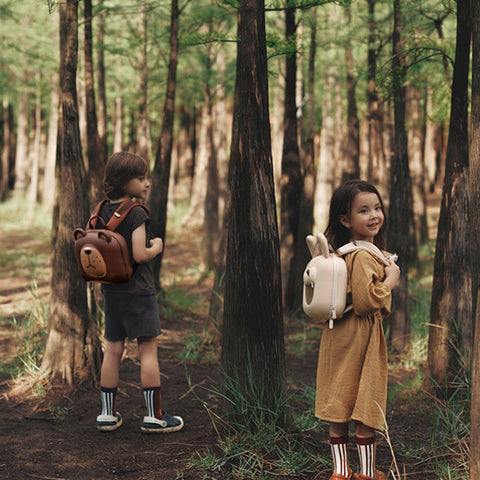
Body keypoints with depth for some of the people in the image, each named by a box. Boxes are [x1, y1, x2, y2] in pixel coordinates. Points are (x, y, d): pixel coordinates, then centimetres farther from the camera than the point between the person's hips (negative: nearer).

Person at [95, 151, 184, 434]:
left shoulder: (102, 211, 6)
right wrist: (157, 247, -2)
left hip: (111, 290, 7)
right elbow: (139, 254, -21)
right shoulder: (137, 212, -15)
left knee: (113, 349, 11)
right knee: (148, 348, 0)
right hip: (137, 290, -7)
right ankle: (154, 416, 2)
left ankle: (108, 414, 16)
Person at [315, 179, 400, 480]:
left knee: (338, 410, 12)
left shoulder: (344, 253, 11)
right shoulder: (362, 257, -20)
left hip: (340, 334, 9)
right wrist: (391, 280, -14)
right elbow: (367, 301, -27)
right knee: (364, 410, 2)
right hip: (361, 339, -9)